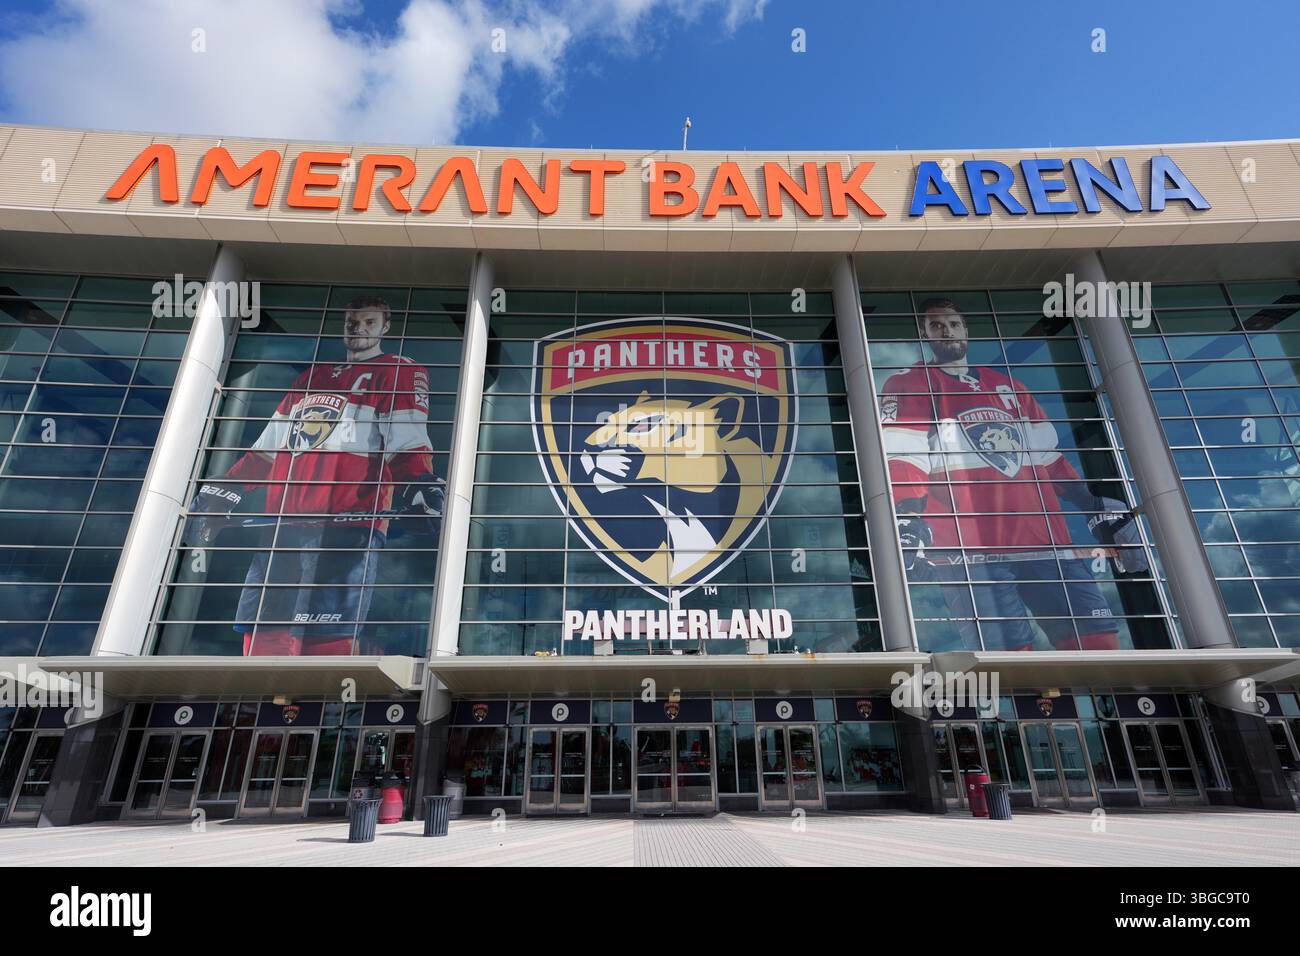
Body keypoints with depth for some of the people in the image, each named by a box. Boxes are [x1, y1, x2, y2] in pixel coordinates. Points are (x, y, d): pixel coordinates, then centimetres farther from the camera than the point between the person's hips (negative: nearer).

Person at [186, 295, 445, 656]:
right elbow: (269, 444, 29)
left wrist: (418, 484, -24)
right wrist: (221, 493, 23)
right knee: (264, 634, 1)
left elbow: (406, 439, -5)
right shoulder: (313, 375, 28)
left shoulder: (401, 372, 10)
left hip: (347, 521, -6)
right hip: (284, 521, 6)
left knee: (323, 639, -13)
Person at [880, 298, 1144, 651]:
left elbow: (1051, 459, 25)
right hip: (970, 548, -6)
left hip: (1044, 540, 6)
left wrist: (1101, 509, 17)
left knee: (1098, 637, -1)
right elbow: (900, 461, -8)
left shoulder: (1009, 387, 25)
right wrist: (907, 525, -21)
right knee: (1008, 648, -14)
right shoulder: (907, 386, 6)